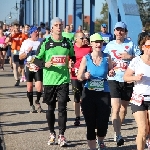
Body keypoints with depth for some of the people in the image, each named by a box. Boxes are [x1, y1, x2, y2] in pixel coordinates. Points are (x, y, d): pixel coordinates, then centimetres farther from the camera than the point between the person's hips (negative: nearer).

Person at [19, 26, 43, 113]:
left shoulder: (41, 42, 4)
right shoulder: (26, 42, 3)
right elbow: (20, 57, 3)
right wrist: (27, 51, -12)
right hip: (29, 67, 1)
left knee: (39, 88, -11)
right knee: (30, 87, 7)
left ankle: (38, 101, 17)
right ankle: (31, 105, 22)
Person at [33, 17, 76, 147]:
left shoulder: (68, 43, 7)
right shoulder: (45, 43, -1)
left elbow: (72, 56, 21)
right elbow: (36, 60, 3)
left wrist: (72, 62, -2)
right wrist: (45, 64, -17)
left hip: (64, 79, 1)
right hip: (49, 80, 0)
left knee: (62, 107, -5)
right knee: (50, 108, 9)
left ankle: (61, 135, 0)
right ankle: (52, 134, 23)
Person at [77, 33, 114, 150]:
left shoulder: (107, 57, 0)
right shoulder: (86, 58, -3)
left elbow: (110, 71, 15)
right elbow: (79, 77, 1)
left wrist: (111, 73, -8)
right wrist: (85, 76, -21)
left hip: (104, 94, 1)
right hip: (89, 94, -1)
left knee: (103, 123, 2)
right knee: (90, 124, 2)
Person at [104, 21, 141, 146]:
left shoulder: (131, 44, 5)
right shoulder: (109, 45, 9)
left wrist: (130, 57, -12)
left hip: (128, 80, 1)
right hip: (114, 79, -1)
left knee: (124, 109, 11)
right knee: (116, 108, -15)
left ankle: (117, 132, 28)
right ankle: (118, 135, -16)